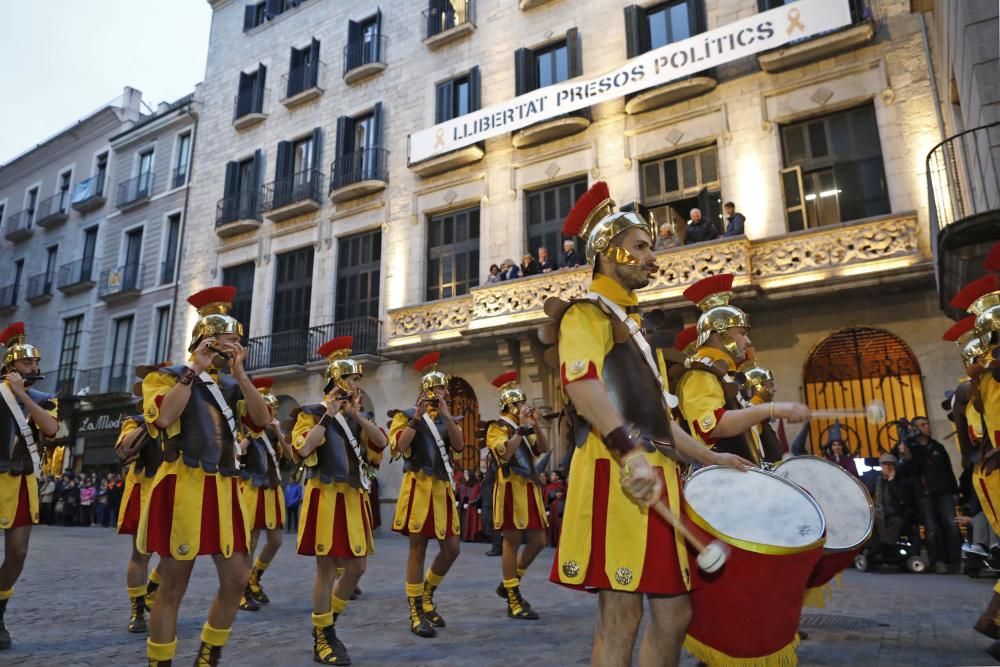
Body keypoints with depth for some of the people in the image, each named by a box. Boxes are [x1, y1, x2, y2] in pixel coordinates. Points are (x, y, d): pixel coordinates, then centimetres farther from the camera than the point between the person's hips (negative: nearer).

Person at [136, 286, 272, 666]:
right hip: (182, 489, -5)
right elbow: (163, 417, -18)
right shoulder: (168, 377, 3)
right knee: (173, 587, 2)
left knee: (237, 579, 6)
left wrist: (239, 372, -7)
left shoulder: (233, 386, 15)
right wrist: (195, 369, -12)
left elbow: (262, 420, -2)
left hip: (224, 490, 5)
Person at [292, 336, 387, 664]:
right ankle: (323, 639, 15)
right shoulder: (313, 413, -2)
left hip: (354, 498, 6)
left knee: (356, 568, 8)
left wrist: (356, 414, -10)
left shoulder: (359, 417, 15)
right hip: (326, 498, -6)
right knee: (327, 569, 0)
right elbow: (304, 449, -19)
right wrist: (328, 414, -15)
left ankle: (327, 623, 30)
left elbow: (381, 442, -2)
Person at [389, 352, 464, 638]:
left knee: (452, 548, 6)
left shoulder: (447, 419, 15)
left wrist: (447, 416, -13)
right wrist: (417, 417, -19)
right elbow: (400, 446, -16)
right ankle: (416, 613, 9)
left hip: (443, 489, 6)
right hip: (418, 487, -6)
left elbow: (459, 446, -3)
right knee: (418, 548, -1)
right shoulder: (407, 415, 0)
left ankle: (426, 596, 27)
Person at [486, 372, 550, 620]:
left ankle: (509, 584, 25)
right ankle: (514, 600, 5)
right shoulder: (498, 428, -5)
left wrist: (535, 424, -4)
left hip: (531, 488, 8)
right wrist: (522, 427, -18)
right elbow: (504, 454, -21)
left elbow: (544, 449, 7)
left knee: (538, 541, 9)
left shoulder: (526, 429, 19)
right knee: (512, 542, -3)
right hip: (511, 489, -8)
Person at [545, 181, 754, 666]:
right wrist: (629, 452, -34)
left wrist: (709, 457, 22)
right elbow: (581, 381, -23)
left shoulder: (631, 323, 26)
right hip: (618, 474, -9)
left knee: (673, 615, 11)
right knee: (621, 617, -4)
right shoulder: (589, 310, -1)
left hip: (657, 475, 9)